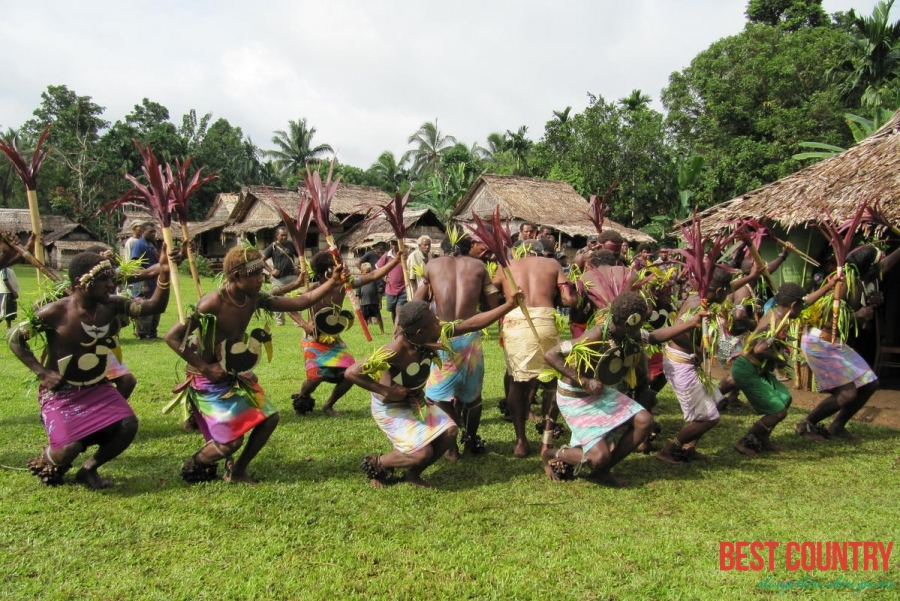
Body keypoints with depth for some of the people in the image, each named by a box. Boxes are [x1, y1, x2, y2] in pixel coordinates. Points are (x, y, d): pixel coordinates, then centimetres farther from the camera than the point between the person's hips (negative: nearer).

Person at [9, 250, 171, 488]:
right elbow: (14, 338, -6)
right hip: (61, 392, -4)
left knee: (128, 427, -16)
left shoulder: (111, 306, -7)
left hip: (98, 388, 4)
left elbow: (154, 307, -14)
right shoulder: (55, 313, -19)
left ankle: (89, 469, 13)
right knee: (71, 447, -21)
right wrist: (42, 372, -14)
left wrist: (164, 275, -30)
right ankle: (45, 463, 20)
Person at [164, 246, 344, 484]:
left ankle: (237, 471, 22)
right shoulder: (212, 304, -26)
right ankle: (191, 467, 22)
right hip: (209, 379, -8)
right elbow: (172, 337, -24)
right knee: (231, 441, -8)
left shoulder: (254, 299, -5)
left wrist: (333, 282, -19)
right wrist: (205, 368, -24)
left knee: (269, 418, 5)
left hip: (237, 374, 8)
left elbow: (300, 302, -7)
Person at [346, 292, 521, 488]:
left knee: (448, 432, -6)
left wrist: (508, 305, -18)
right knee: (423, 452, -16)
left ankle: (413, 474, 16)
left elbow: (472, 324, -13)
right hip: (389, 407, -7)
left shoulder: (432, 337, -16)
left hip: (416, 400, 7)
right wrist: (386, 391, -29)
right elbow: (351, 372, -32)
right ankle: (374, 463, 11)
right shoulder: (394, 351, -36)